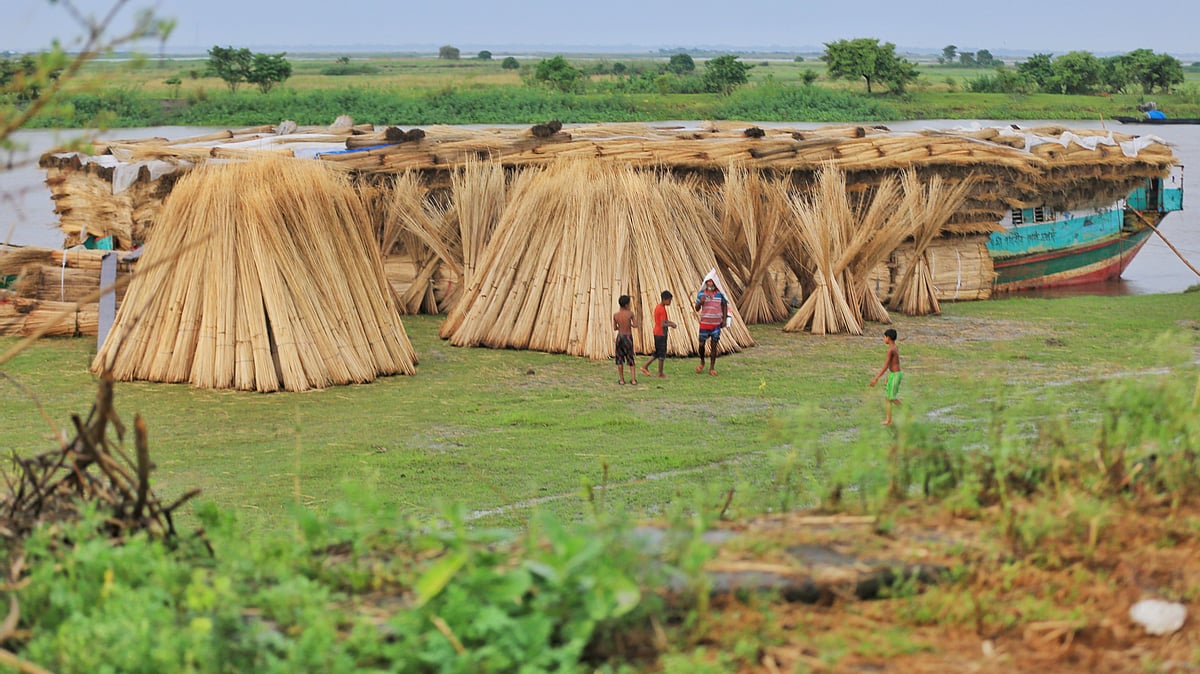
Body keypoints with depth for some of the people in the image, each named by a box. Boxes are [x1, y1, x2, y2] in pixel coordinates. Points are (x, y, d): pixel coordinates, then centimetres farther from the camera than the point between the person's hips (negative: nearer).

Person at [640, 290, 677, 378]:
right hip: (661, 334, -9)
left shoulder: (658, 307, 10)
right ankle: (660, 374, 9)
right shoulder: (662, 309, -20)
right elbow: (663, 324, -25)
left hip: (657, 333, 9)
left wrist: (669, 322, 8)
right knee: (662, 354, 2)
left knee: (657, 353, 18)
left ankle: (645, 367, 16)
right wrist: (670, 325, -11)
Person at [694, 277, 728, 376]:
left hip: (716, 324, 0)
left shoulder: (720, 294, -2)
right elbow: (697, 309, 1)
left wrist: (724, 319, 3)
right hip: (704, 323, 0)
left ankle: (712, 368, 8)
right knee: (701, 344, 5)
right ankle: (702, 362, 33)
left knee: (714, 346, 1)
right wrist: (700, 302, -21)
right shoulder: (701, 294, -3)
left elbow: (724, 305, 10)